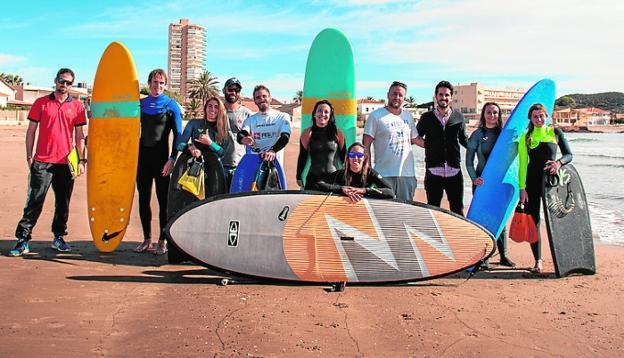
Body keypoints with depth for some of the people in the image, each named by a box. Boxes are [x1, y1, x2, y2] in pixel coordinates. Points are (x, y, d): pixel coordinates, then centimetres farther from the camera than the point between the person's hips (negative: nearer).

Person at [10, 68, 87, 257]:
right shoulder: (41, 103, 6)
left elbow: (79, 135, 9)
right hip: (42, 162, -1)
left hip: (66, 163, 2)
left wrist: (81, 160, 4)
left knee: (63, 203, 8)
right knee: (34, 202, -4)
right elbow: (31, 131, 8)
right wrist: (29, 156, 1)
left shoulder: (77, 106, 8)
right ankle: (23, 240, 1)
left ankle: (59, 237, 21)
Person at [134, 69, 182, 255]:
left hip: (161, 156, -4)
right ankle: (147, 240, 17)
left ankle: (162, 241, 6)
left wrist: (172, 158, -12)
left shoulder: (171, 105, -1)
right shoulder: (141, 104, 11)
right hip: (143, 155, 5)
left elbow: (178, 134, -4)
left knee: (163, 199, 0)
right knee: (143, 199, 7)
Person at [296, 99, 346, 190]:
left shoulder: (337, 133, 3)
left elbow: (343, 156, 10)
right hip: (313, 178, 0)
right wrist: (299, 177, 3)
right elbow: (302, 157, 7)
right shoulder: (308, 133, 3)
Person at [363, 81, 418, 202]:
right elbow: (366, 144, -5)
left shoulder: (408, 116, 15)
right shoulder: (376, 116, -3)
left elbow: (414, 139, 24)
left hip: (407, 174, 5)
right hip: (384, 174, -5)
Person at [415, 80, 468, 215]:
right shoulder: (426, 117, 6)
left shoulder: (458, 117, 8)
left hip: (454, 171, 1)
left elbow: (464, 140, 16)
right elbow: (415, 137, 16)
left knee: (457, 209, 7)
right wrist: (427, 145, 0)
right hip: (433, 172, 0)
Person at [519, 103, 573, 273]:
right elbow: (522, 164, 0)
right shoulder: (526, 137, 3)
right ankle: (538, 261, 10)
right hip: (532, 181, 0)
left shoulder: (555, 132, 4)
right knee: (533, 220, 0)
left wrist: (559, 162, -17)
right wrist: (522, 187, -7)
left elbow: (569, 154, 6)